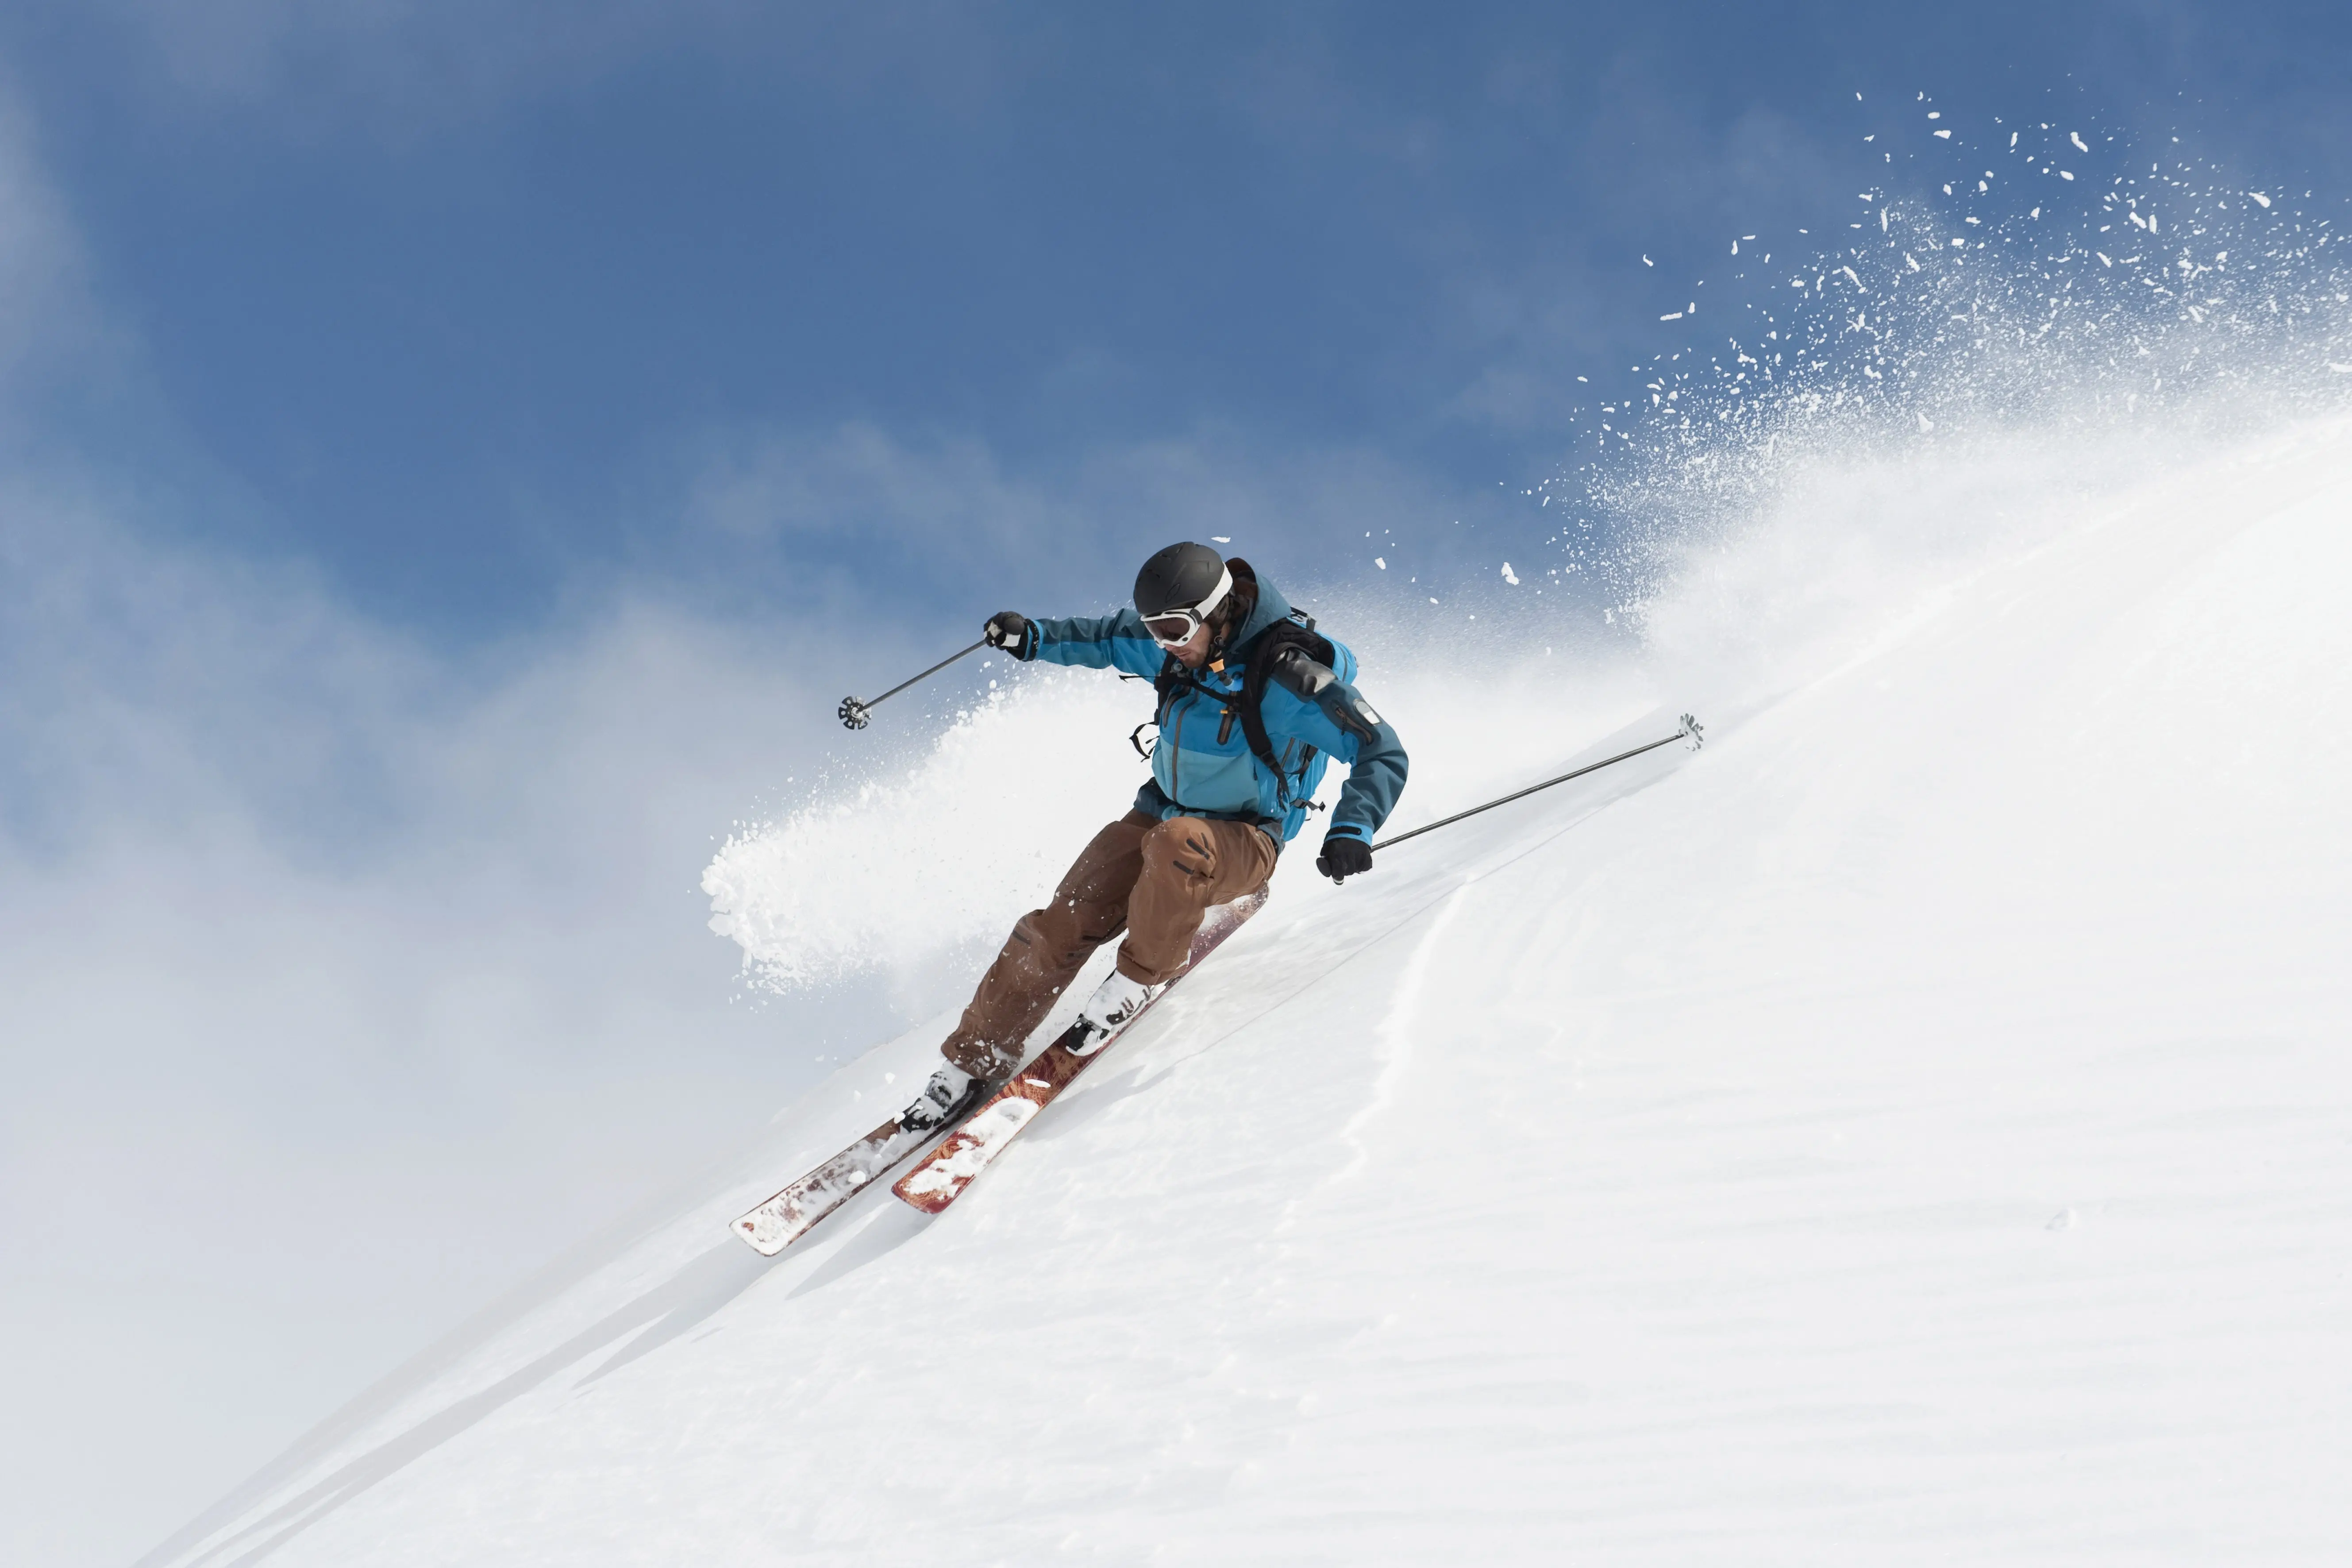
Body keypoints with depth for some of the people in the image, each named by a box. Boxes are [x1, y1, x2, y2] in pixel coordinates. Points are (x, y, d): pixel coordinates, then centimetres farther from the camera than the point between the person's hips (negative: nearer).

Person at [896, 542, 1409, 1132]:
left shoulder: (1288, 678, -25)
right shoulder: (1170, 649, -5)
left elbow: (1382, 753, -23)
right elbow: (1109, 639, 18)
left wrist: (1353, 829, -38)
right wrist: (1035, 638, 7)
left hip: (1241, 841, -6)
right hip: (1157, 813, 6)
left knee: (1177, 844, -40)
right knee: (1059, 929, -9)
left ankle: (1144, 975, -14)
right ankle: (973, 1063, 5)